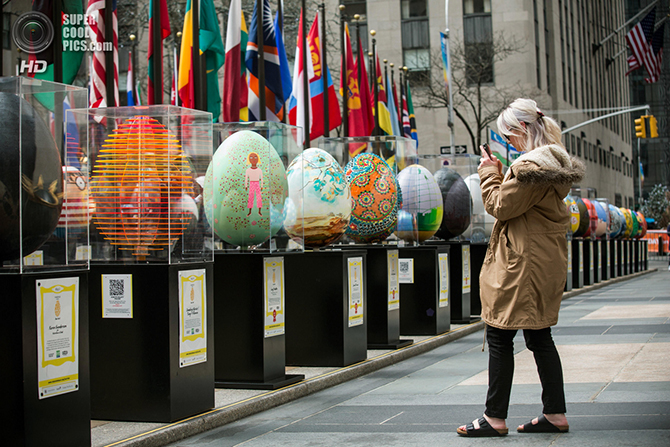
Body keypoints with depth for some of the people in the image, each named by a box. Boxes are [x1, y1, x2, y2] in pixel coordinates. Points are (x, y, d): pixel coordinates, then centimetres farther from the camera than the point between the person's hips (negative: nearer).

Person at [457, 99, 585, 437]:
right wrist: (500, 173, 13)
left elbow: (500, 206, -13)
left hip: (520, 265, -10)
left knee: (499, 337, -3)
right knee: (539, 337, 13)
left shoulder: (529, 167, -18)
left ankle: (495, 418, 1)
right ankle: (555, 413, 15)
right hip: (546, 263, 10)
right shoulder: (557, 164, 13)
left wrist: (489, 173, -1)